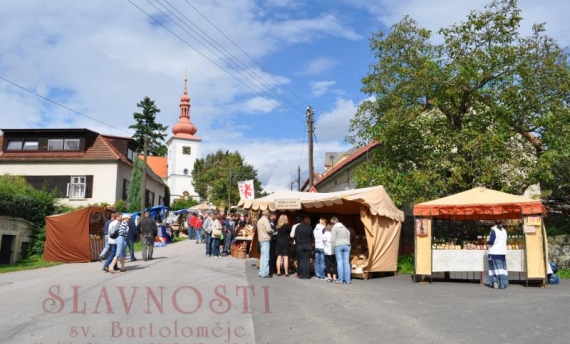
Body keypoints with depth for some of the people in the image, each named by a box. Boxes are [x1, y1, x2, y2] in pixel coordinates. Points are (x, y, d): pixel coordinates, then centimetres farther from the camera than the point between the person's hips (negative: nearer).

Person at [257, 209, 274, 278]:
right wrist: (272, 231, -1)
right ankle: (265, 273, -8)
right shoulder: (265, 220, -12)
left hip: (261, 239, 10)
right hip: (266, 239, -10)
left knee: (262, 257, 14)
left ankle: (261, 272, 17)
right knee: (266, 257, -8)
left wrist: (270, 231, 12)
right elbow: (268, 229, -22)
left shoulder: (259, 220, 17)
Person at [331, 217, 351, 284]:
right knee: (346, 262, 3)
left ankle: (341, 280, -3)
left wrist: (333, 248, 1)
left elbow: (333, 239, -6)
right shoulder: (345, 227, 19)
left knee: (339, 263, -2)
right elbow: (348, 236, 17)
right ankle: (347, 280, 1)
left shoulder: (334, 228, -1)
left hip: (338, 246, -5)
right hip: (346, 245, 5)